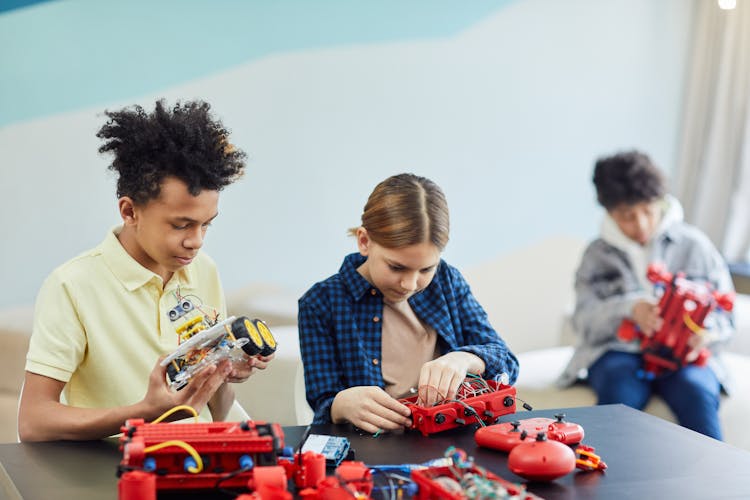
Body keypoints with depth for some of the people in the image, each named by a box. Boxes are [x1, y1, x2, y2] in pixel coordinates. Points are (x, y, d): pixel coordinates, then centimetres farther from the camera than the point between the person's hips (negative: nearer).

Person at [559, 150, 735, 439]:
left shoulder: (693, 245, 9)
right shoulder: (598, 254, 13)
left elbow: (724, 316, 8)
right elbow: (584, 321, 1)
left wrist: (705, 333, -16)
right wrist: (629, 308, -19)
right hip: (619, 350, 0)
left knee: (696, 392, -33)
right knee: (619, 388, -34)